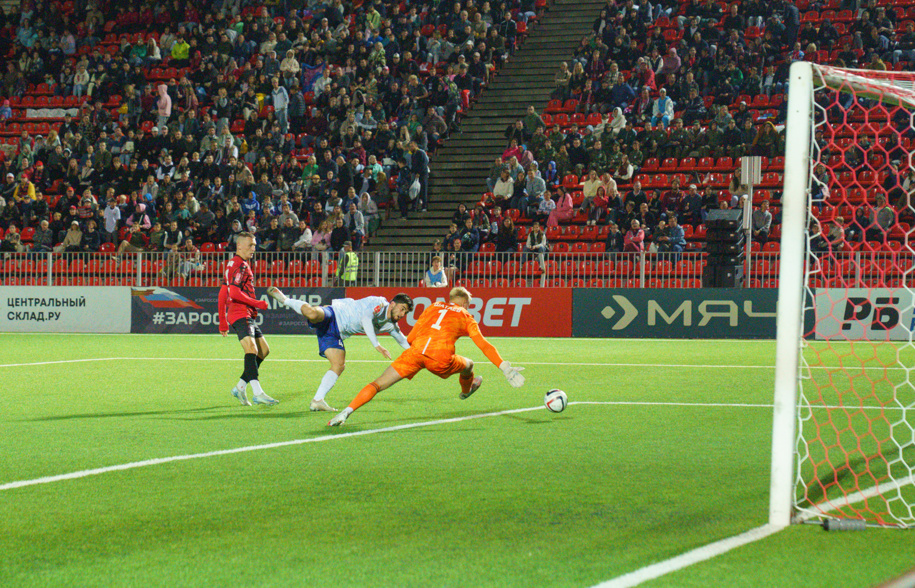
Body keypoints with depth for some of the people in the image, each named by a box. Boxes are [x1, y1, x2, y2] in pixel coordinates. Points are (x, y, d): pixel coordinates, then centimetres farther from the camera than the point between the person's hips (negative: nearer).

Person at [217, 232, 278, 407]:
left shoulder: (233, 264, 22)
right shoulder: (240, 265, -9)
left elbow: (223, 294, 24)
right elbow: (235, 293, -20)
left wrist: (223, 322, 24)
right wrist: (257, 304, -14)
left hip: (247, 316, 11)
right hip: (241, 314, -11)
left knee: (264, 350, 12)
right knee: (251, 349, -23)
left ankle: (240, 387, 14)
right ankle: (257, 393, -36)